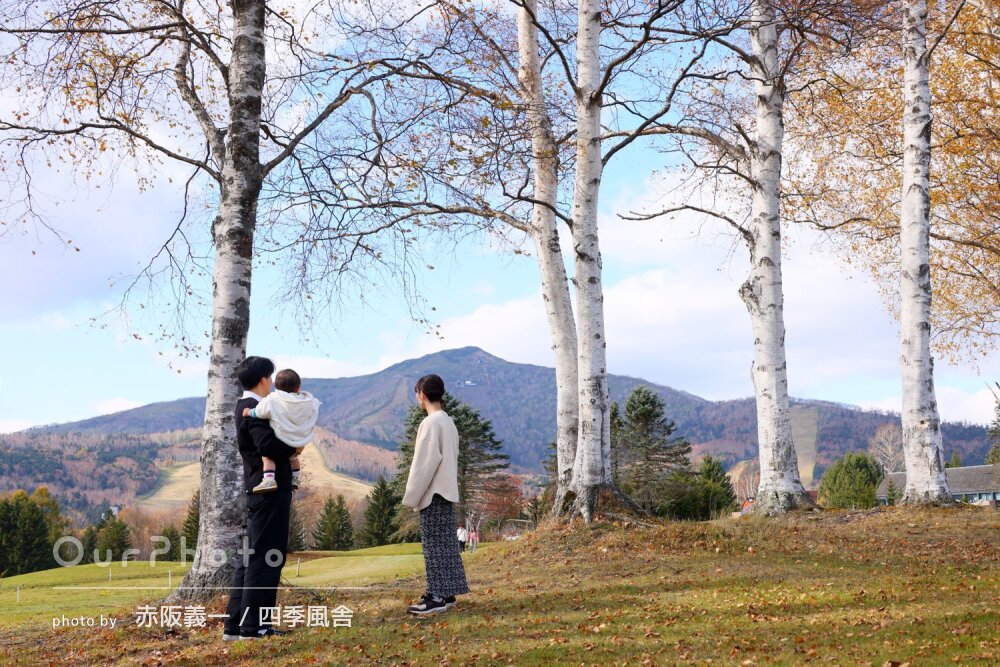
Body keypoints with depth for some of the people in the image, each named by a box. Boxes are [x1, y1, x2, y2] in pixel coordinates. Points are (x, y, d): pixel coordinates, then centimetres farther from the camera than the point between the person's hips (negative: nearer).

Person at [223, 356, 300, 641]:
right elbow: (268, 446, -28)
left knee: (250, 557, 12)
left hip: (260, 490, 10)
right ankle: (252, 626, 1)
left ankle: (235, 624, 17)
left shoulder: (246, 407, 15)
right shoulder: (255, 410, -16)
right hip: (270, 490, -10)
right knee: (264, 558, -4)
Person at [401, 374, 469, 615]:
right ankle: (446, 593, 15)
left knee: (435, 544, -6)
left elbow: (425, 462, -18)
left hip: (433, 493, -9)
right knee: (445, 543, 10)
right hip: (446, 491, 9)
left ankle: (437, 596, -5)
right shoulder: (448, 422, 13)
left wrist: (411, 496, -13)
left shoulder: (430, 423, -15)